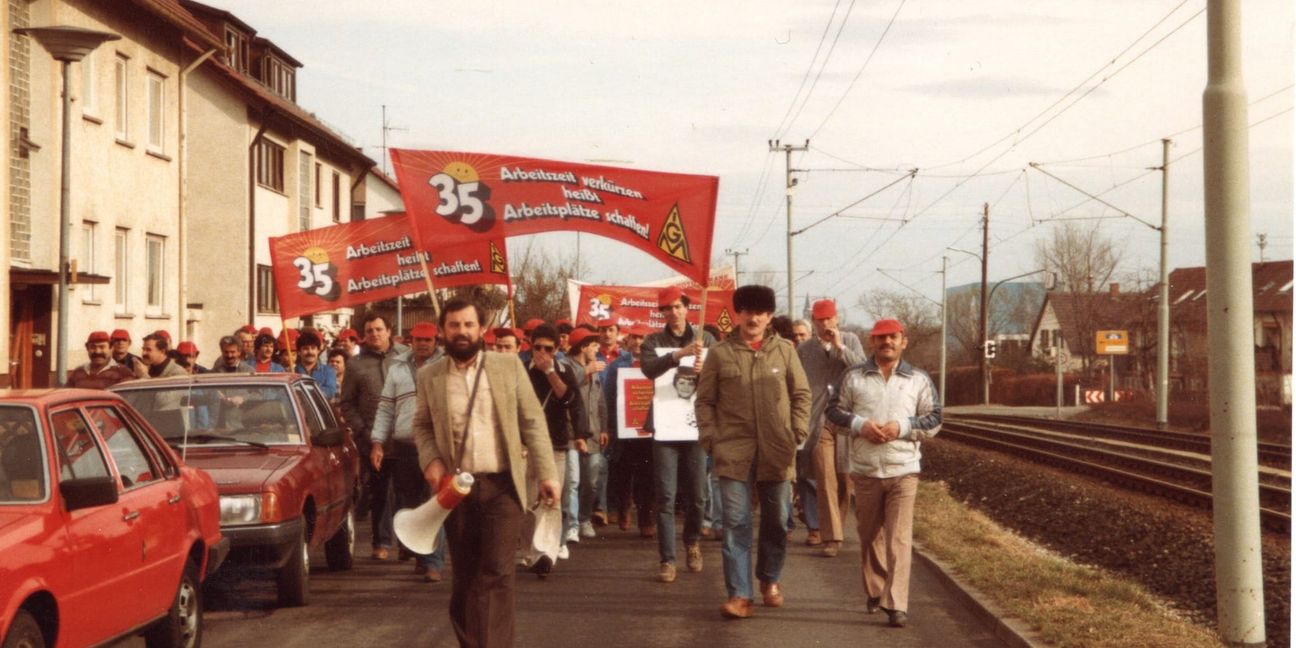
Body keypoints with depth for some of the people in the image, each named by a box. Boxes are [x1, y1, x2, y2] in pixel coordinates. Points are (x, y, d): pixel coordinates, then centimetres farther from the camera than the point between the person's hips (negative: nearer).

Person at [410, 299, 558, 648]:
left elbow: (533, 421, 1)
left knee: (497, 574, -7)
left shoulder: (509, 366, 1)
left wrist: (546, 472, -5)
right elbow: (422, 425, 14)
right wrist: (430, 459, -5)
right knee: (464, 577, 10)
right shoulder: (428, 376, 5)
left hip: (502, 485, -2)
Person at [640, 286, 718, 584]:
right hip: (665, 427, -1)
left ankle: (692, 542, 33)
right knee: (666, 497, -3)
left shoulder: (706, 340, 7)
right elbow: (648, 368, -15)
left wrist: (705, 371, -22)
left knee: (697, 495, 7)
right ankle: (667, 559, 1)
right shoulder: (654, 342, 5)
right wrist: (679, 354, -29)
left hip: (696, 425, 1)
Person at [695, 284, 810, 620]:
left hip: (777, 451, 1)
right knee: (736, 522, -4)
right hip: (734, 451, -1)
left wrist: (798, 433, -1)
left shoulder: (784, 350, 5)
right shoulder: (720, 354, 2)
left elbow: (801, 394, 9)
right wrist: (711, 438, -5)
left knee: (777, 520, 11)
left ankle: (769, 579, 31)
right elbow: (705, 401, 5)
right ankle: (739, 593, -2)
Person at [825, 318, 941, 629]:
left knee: (899, 539, -9)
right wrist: (859, 425, -11)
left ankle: (896, 605, -11)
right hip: (864, 470, 2)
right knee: (867, 534, 13)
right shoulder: (854, 377, 6)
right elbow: (834, 410, 6)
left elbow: (934, 419, 4)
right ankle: (876, 590, 33)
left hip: (904, 470, -2)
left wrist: (902, 427, -12)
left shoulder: (919, 380, 6)